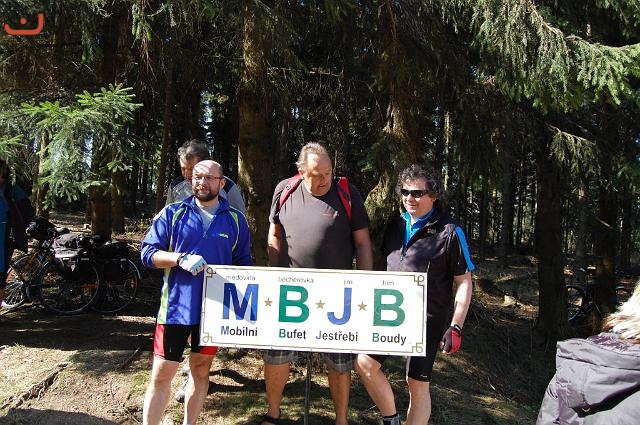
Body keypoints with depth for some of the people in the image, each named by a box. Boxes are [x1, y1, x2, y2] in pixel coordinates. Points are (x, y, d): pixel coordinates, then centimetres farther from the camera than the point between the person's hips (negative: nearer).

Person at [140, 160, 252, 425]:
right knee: (161, 373, 1)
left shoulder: (235, 220, 5)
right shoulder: (173, 213, 1)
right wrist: (181, 259, -20)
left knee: (201, 369, 15)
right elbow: (147, 252, -4)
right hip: (176, 306, -2)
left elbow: (243, 264, 9)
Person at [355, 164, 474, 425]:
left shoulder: (449, 232, -9)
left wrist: (456, 327, -11)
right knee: (365, 363, 1)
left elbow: (464, 282, -7)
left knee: (417, 383, 3)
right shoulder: (396, 224, 8)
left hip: (426, 320, -5)